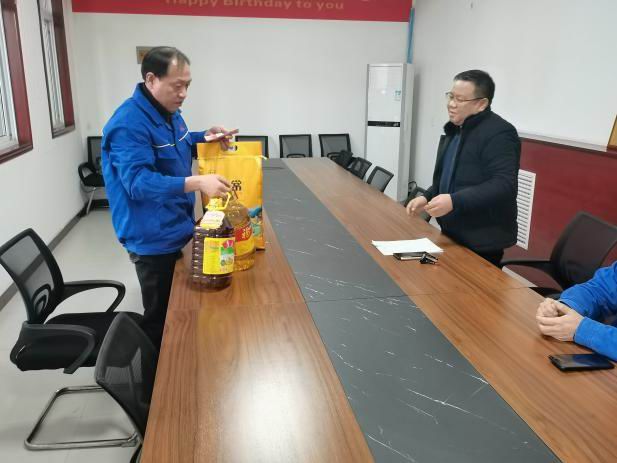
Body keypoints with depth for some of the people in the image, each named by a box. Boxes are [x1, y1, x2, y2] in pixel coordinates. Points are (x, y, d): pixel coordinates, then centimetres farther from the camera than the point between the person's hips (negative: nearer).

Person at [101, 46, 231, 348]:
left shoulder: (168, 112, 6)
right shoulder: (129, 124, -24)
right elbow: (138, 182, -32)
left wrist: (204, 137, 5)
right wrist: (196, 183, -42)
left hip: (174, 230, 10)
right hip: (153, 240, -9)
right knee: (160, 318, 4)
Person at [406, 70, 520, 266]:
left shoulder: (499, 133, -16)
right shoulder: (454, 130, 13)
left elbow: (504, 185, -26)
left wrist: (455, 201, -32)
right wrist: (427, 197, 7)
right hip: (452, 234, 9)